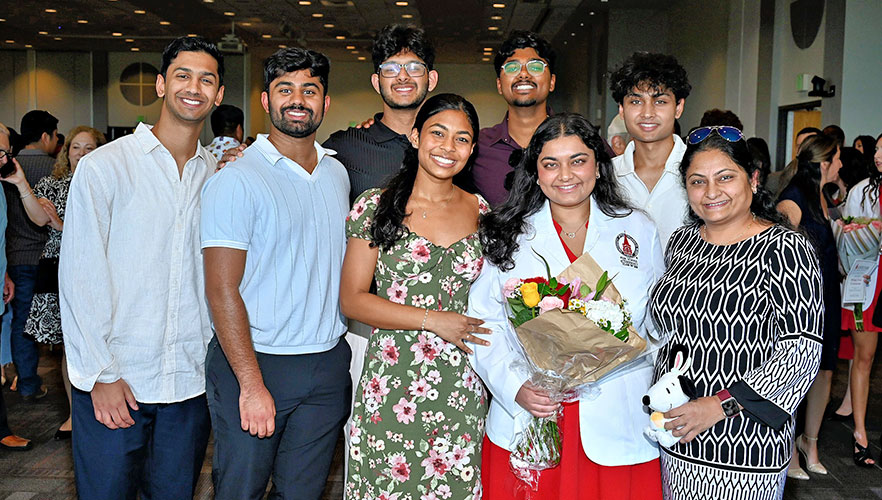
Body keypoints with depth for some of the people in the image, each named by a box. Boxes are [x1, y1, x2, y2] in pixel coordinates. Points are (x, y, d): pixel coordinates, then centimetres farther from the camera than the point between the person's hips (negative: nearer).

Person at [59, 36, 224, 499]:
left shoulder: (218, 174, 6)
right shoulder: (103, 167, -5)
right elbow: (80, 275, -7)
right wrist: (103, 374, -9)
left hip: (191, 380, 3)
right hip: (112, 383, -3)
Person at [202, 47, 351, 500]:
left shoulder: (337, 174, 9)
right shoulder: (237, 180, -10)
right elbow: (222, 289, -13)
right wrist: (252, 384, -17)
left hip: (329, 366, 5)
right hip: (254, 362, -5)